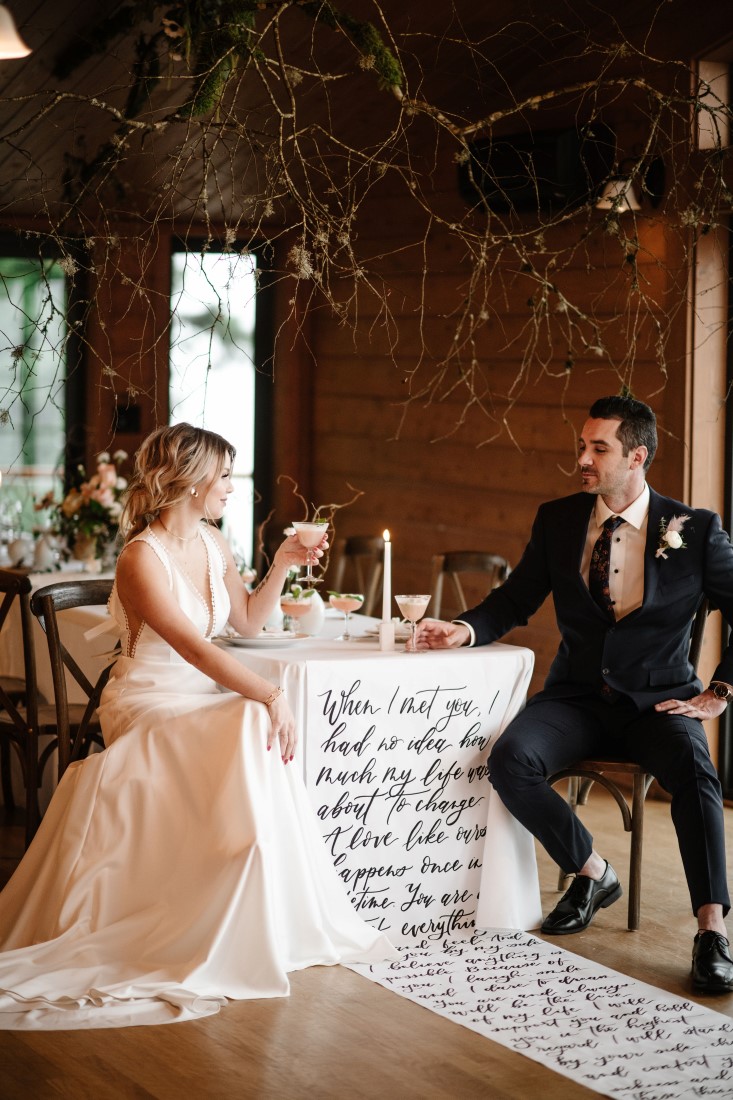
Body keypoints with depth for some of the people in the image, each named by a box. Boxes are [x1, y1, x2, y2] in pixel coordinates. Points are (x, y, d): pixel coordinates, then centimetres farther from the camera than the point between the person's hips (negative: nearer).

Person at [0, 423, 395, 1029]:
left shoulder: (211, 543, 9)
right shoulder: (143, 559, -17)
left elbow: (248, 621, 22)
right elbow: (196, 649, -27)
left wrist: (281, 567, 7)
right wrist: (271, 695, -34)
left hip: (204, 700, 7)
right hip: (148, 704, -7)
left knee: (261, 730, -25)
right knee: (255, 729, -31)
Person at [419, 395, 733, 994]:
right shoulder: (558, 520, 5)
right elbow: (516, 600, 10)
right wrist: (465, 629, -10)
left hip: (658, 699, -3)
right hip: (578, 695, 3)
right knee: (510, 761, -25)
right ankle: (592, 872, -3)